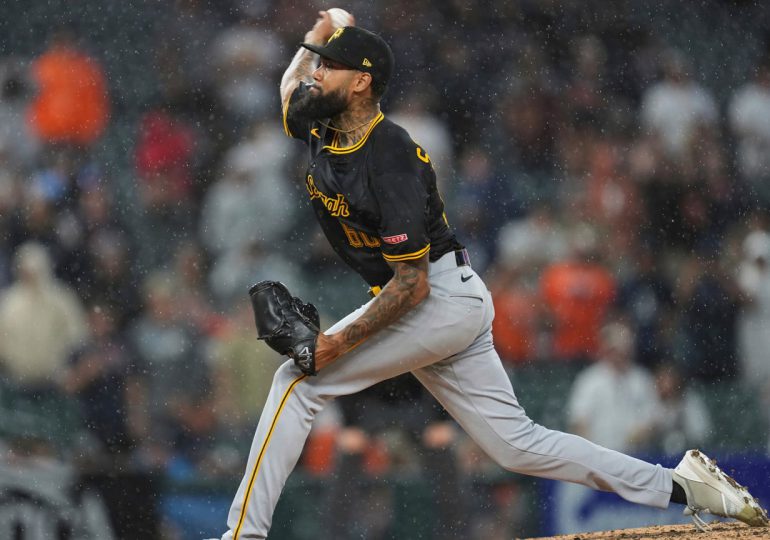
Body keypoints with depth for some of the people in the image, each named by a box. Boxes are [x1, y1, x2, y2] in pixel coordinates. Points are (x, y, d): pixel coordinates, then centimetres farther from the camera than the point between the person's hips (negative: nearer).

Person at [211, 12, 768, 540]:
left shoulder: (389, 160, -23)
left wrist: (341, 341, -25)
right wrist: (320, 32, 17)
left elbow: (411, 283, -24)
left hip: (444, 296, -10)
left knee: (299, 377, -13)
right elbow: (290, 88, 31)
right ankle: (681, 486, 9)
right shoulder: (321, 129, 3)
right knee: (516, 443, 8)